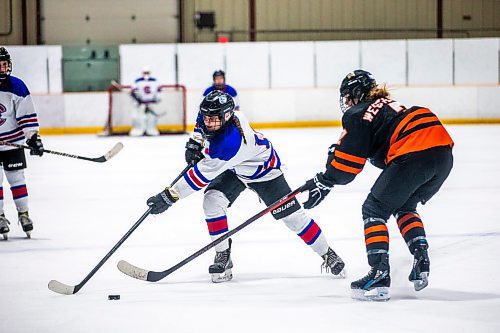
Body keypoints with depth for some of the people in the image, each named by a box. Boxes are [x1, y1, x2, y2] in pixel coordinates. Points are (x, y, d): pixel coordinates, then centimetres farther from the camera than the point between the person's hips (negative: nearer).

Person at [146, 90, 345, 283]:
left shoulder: (229, 143, -44)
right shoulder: (212, 114, -23)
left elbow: (202, 175, -42)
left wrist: (170, 196, -40)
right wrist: (195, 142, -7)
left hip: (263, 170, -7)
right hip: (235, 170, 7)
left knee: (292, 215, -3)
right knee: (211, 201, -18)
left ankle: (327, 254, 17)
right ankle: (223, 256, -5)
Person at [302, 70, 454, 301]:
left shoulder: (358, 114, 6)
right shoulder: (388, 105, 31)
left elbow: (347, 160, 2)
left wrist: (324, 182, 13)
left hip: (414, 155, -8)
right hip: (444, 153, 8)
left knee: (374, 210, 4)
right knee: (404, 207, 28)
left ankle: (379, 276, -7)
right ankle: (421, 261, 13)